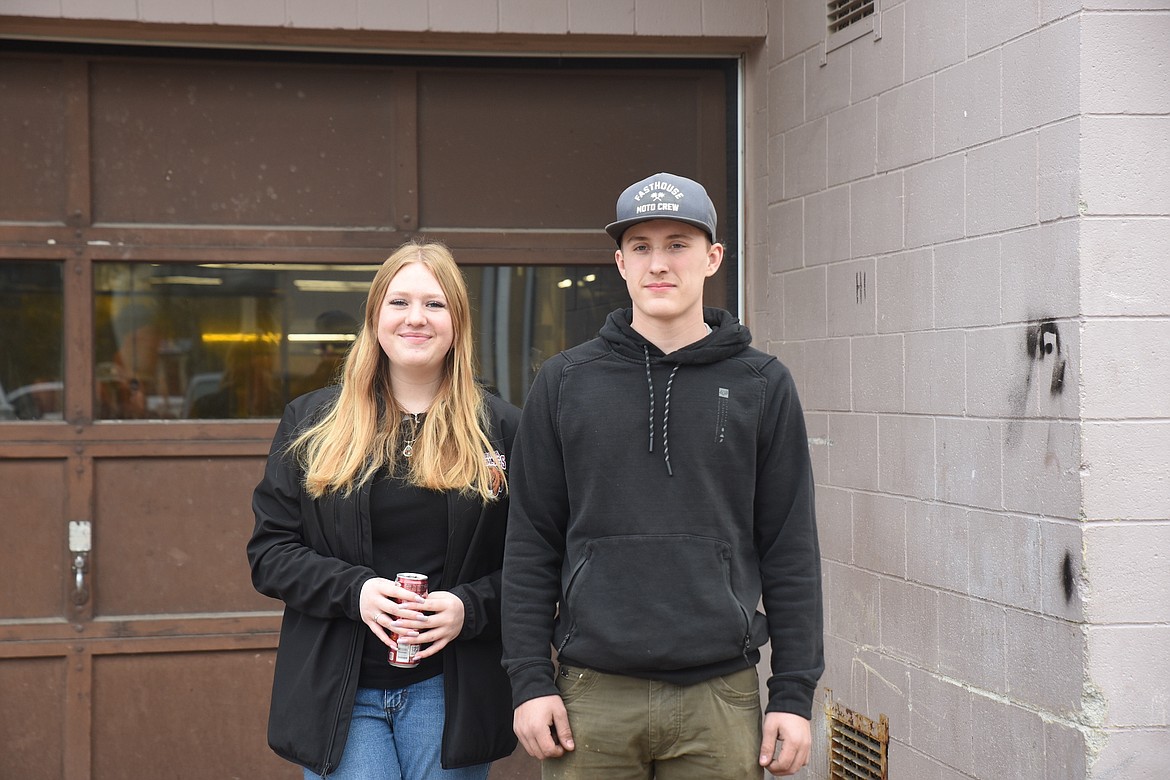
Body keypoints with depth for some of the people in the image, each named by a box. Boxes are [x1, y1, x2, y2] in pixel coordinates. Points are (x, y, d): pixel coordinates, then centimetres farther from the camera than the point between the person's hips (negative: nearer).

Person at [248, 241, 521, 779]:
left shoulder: (500, 430, 4)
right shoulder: (311, 424, 6)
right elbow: (269, 552, 4)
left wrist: (469, 608, -13)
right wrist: (354, 590, -12)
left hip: (448, 691, 0)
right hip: (338, 691, 0)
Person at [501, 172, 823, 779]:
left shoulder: (762, 386, 5)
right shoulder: (564, 382, 5)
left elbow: (791, 551, 4)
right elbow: (530, 545, 5)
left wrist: (794, 694, 0)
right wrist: (529, 680, -1)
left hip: (720, 697, 0)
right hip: (593, 699, 0)